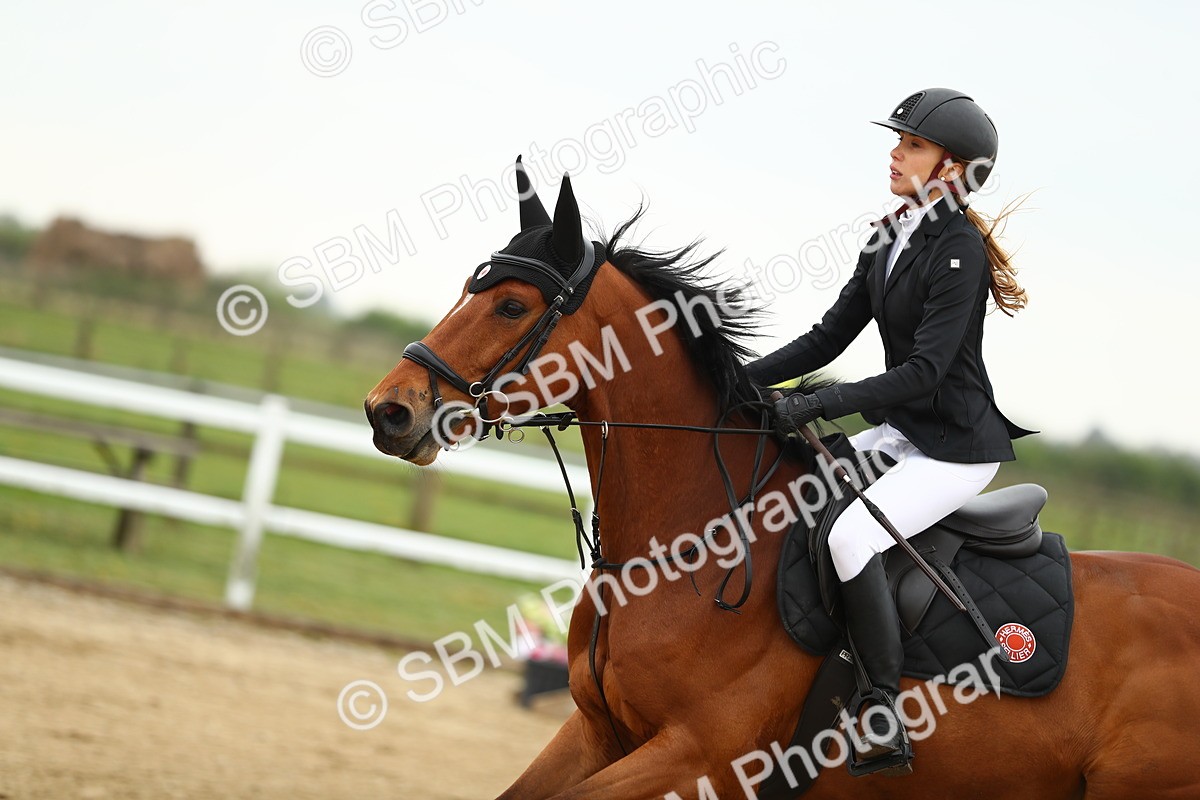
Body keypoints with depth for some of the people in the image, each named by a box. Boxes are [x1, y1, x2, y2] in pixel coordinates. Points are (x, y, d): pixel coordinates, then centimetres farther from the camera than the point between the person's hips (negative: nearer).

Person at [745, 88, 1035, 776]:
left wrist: (817, 405, -28)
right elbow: (830, 338, 11)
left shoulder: (959, 251, -18)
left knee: (850, 534, -27)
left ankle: (887, 727, -21)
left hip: (959, 446, -9)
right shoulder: (889, 240, 8)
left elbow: (924, 372, -24)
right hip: (901, 432, 9)